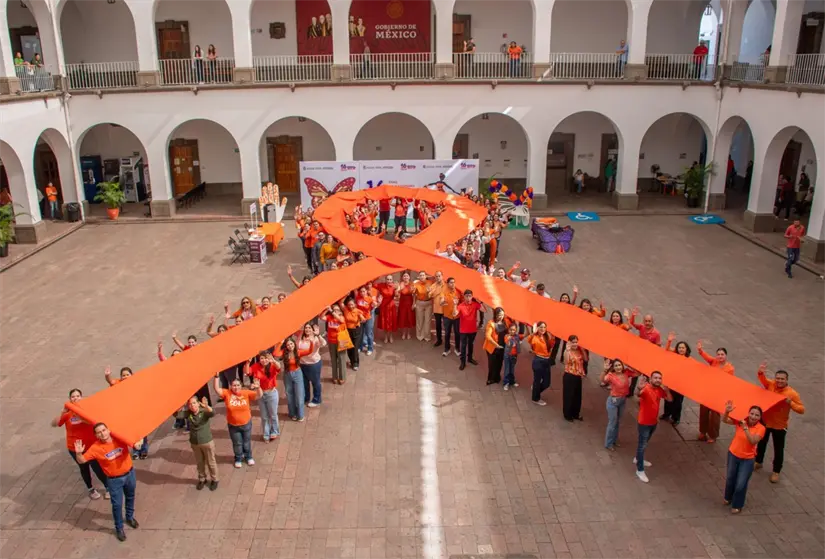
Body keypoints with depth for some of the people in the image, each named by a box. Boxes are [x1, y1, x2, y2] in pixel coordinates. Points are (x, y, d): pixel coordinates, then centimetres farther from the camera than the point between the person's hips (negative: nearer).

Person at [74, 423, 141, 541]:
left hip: (129, 473, 3)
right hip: (114, 480, -3)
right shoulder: (95, 448, -20)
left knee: (130, 497, 24)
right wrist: (78, 453, -39)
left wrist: (137, 443, -23)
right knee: (117, 504, 3)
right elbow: (81, 461, -18)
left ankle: (130, 517, 50)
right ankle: (119, 528, 25)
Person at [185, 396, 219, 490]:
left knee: (211, 462, 12)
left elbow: (213, 413, -39)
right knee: (200, 463, 20)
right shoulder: (187, 414, -8)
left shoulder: (204, 412, -19)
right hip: (194, 443, 3)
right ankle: (202, 479, 40)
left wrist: (206, 406, -59)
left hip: (207, 442, -3)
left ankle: (214, 480, 31)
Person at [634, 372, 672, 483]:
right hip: (644, 422, -8)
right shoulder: (646, 388, -27)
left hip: (654, 422, 8)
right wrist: (639, 388, -73)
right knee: (642, 445, 0)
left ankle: (638, 459, 47)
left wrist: (666, 389, -20)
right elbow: (637, 394, -48)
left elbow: (670, 399, -1)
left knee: (645, 443, 26)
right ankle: (640, 470, 7)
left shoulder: (660, 390, -2)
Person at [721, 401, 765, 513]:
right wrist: (727, 412, -37)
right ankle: (728, 498, 47)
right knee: (730, 478, 21)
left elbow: (753, 441, -31)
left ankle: (737, 505, 22)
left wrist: (745, 428, -39)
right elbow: (725, 420, -17)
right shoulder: (740, 421, -11)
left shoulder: (761, 428, -19)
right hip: (733, 454, 3)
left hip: (747, 459, -3)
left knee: (741, 484, -2)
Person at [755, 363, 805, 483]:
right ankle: (758, 462, 46)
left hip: (779, 426, -3)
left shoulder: (792, 393, -20)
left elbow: (802, 410, -17)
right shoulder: (770, 384, -12)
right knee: (761, 443, 24)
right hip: (764, 421, 3)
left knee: (778, 449, 10)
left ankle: (776, 472, 28)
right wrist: (760, 371, -36)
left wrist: (791, 403, -34)